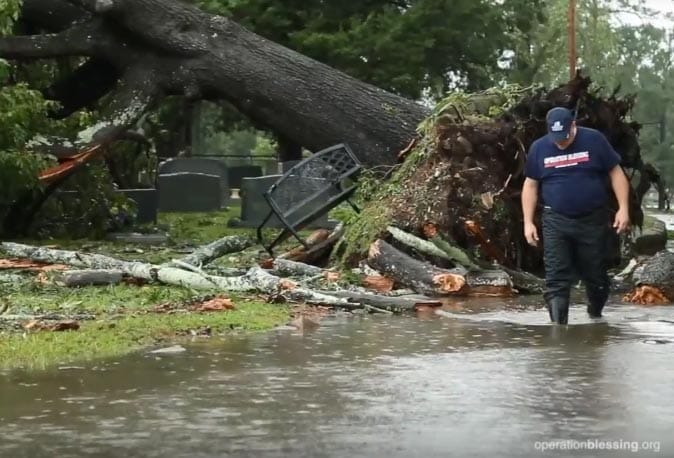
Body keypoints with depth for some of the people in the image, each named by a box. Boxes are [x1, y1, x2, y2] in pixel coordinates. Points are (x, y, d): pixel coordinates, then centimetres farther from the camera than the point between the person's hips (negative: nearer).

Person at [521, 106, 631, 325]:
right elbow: (530, 185, 9)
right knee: (556, 279, -7)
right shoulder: (539, 148, 1)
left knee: (596, 275, 9)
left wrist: (623, 209, -8)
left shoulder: (594, 140, -4)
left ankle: (595, 318, 33)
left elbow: (616, 173, 0)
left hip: (593, 221, 0)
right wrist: (528, 222, 3)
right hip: (556, 223, 1)